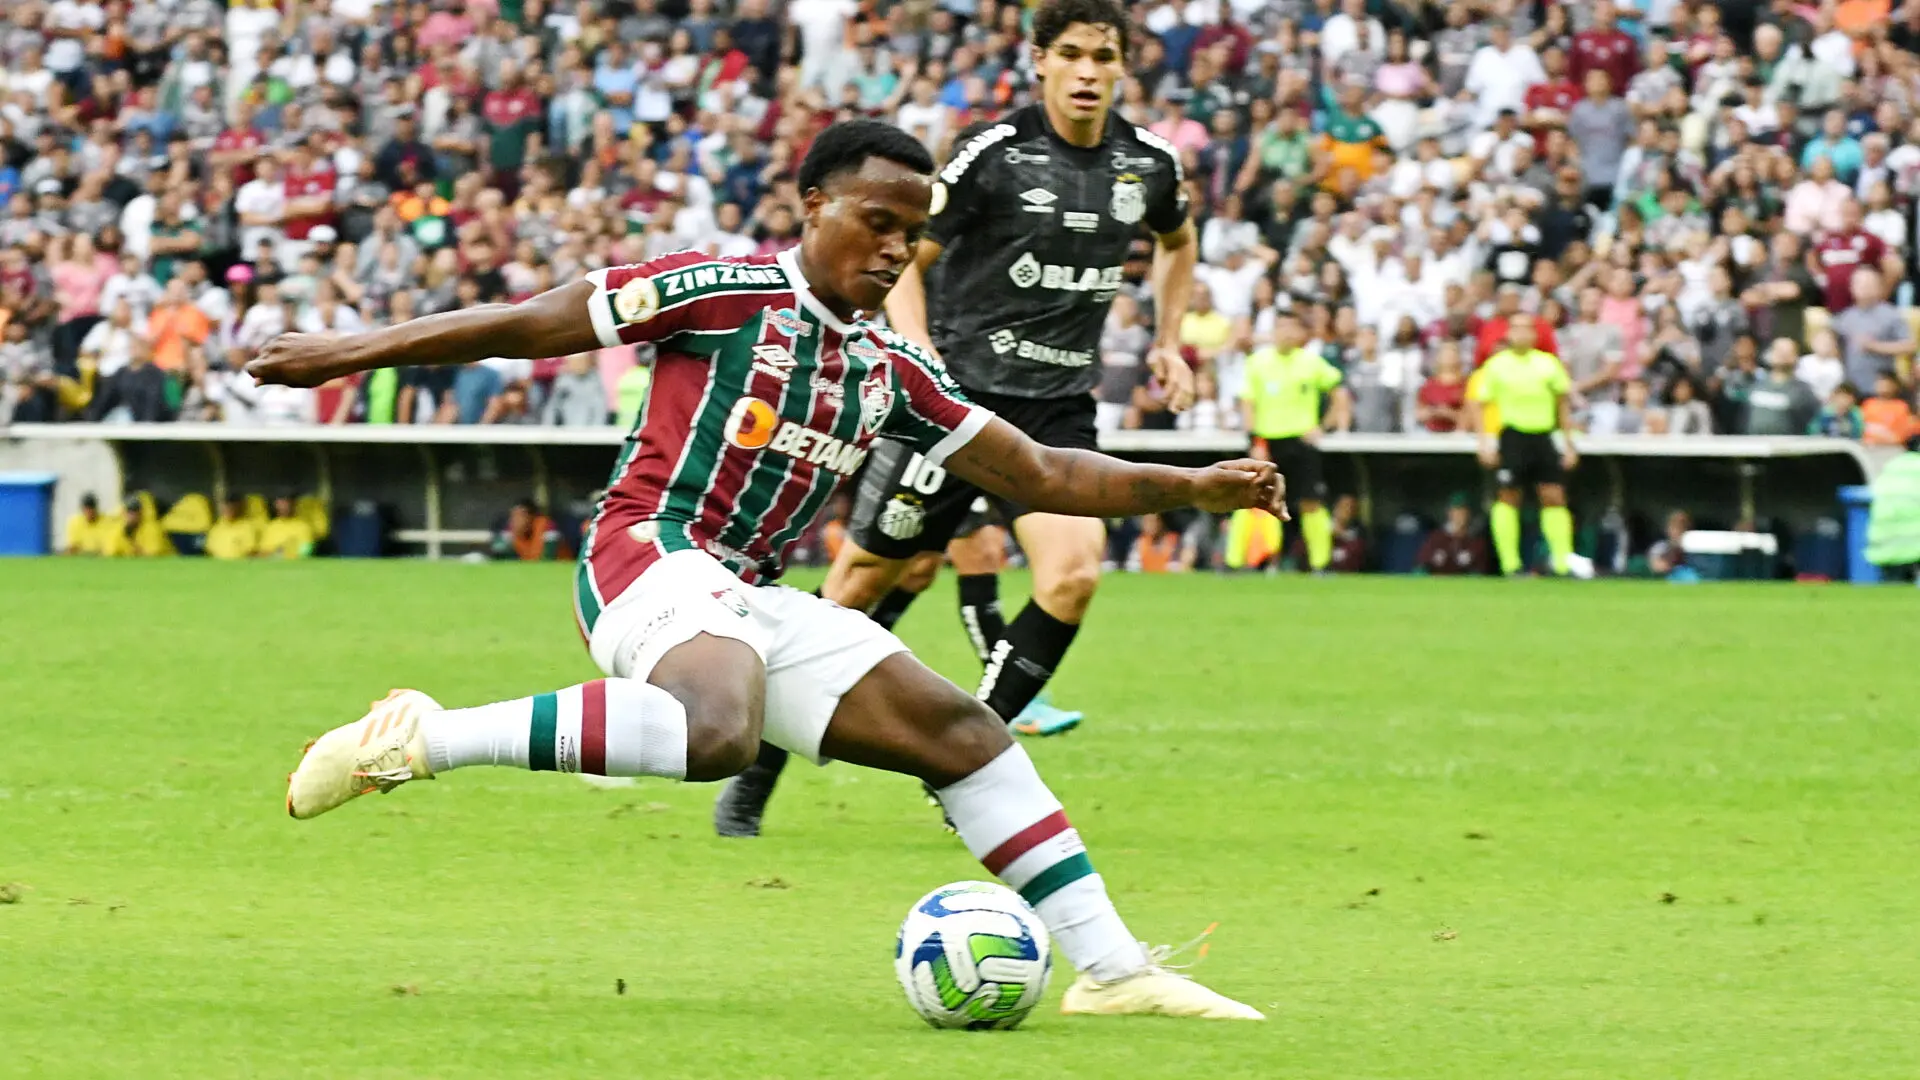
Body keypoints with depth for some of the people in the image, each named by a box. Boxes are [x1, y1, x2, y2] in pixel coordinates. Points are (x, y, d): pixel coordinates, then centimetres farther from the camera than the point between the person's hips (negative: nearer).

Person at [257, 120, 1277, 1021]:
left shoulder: (891, 372, 16)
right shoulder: (729, 292, -5)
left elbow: (1037, 474, 20)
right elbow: (532, 324, -3)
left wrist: (1190, 488, 10)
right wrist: (349, 353, -2)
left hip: (750, 600, 8)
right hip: (651, 551, -8)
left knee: (963, 731, 3)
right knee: (717, 730, -40)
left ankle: (1111, 968, 7)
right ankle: (418, 738, -31)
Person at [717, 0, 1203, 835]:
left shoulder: (1149, 164, 5)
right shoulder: (995, 152, -10)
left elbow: (1177, 241, 29)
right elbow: (904, 259, -4)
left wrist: (1167, 343, 19)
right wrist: (921, 357, -18)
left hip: (1060, 405, 4)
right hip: (964, 387, -4)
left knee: (1073, 573, -17)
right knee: (868, 577, -2)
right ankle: (756, 775, 13)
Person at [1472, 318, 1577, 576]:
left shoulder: (1548, 363, 9)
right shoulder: (1497, 365, 3)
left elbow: (1562, 404, 16)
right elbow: (1479, 405, 5)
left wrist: (1568, 443, 13)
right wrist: (1485, 442, -6)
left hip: (1543, 436, 2)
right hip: (1513, 436, -2)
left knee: (1554, 497, -3)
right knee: (1509, 498, -3)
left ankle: (1563, 563, -1)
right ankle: (1510, 563, 1)